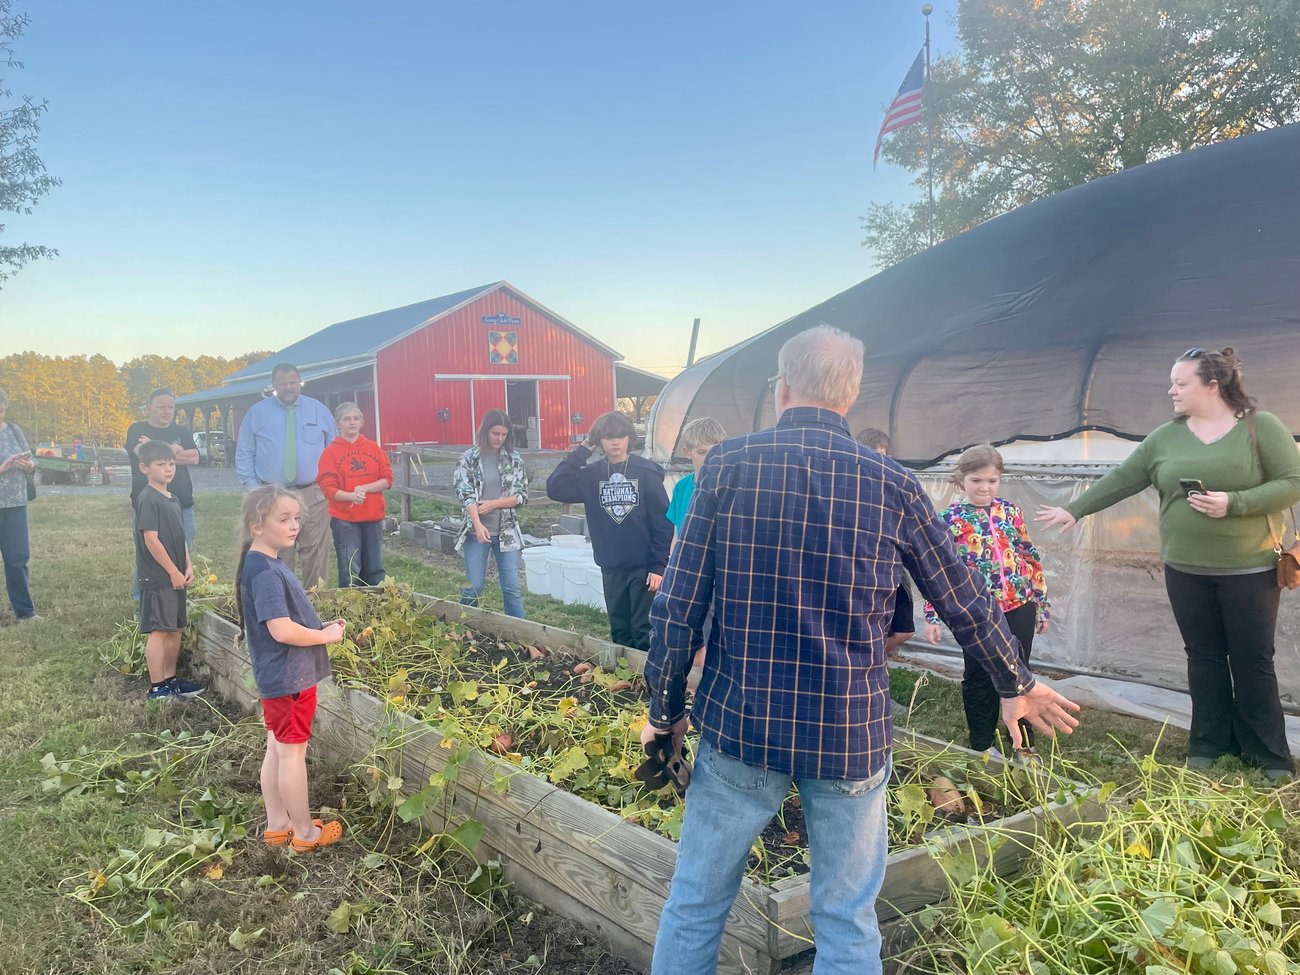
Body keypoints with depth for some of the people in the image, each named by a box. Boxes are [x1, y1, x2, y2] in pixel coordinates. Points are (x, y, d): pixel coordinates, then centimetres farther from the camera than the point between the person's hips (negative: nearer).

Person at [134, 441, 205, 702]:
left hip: (175, 577, 9)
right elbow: (151, 539, -18)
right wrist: (173, 571, -16)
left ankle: (170, 680, 25)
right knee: (158, 631, -4)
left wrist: (188, 567, 6)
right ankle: (157, 688, 1)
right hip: (157, 578, -9)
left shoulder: (173, 500, 14)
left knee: (175, 630, 14)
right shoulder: (148, 500, -13)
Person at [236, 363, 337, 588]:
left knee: (316, 553, 1)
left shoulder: (319, 410, 9)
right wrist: (252, 488, 0)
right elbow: (244, 455, 9)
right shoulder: (257, 412, 8)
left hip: (314, 496, 0)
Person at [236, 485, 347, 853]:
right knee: (293, 753, 3)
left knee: (278, 749, 18)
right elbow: (282, 630, -29)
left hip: (279, 679, 10)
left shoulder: (267, 564, 8)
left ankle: (277, 824, 31)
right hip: (289, 679, -10)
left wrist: (323, 627, 5)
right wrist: (326, 636, -15)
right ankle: (306, 833, 17)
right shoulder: (265, 571, -23)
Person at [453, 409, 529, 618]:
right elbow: (465, 495, -10)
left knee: (512, 588, 3)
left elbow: (522, 495, 1)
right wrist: (478, 525, -24)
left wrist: (493, 504, -13)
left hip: (507, 532, 1)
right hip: (477, 532, -1)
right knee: (474, 587, 3)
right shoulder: (468, 459, -2)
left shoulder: (514, 458, 4)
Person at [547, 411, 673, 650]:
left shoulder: (646, 472, -6)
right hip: (611, 567, 4)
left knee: (643, 631, 1)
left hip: (643, 565, -3)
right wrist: (582, 451, -8)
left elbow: (663, 522, -6)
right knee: (619, 631, 13)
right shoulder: (591, 475, 4)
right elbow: (555, 488, -10)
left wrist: (659, 565, -11)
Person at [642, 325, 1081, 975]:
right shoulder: (893, 486, -3)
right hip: (851, 738, 1)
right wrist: (1015, 685, 24)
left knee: (695, 904, 17)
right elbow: (964, 603, 7)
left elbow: (677, 607, -7)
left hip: (739, 725, 0)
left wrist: (665, 713, 7)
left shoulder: (727, 466, -7)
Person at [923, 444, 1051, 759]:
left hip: (1019, 606, 3)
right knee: (980, 680, 11)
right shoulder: (950, 518, -6)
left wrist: (1042, 604, 11)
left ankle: (1025, 746, 25)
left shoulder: (1011, 511, 4)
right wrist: (932, 616, -9)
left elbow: (1031, 558, 11)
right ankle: (982, 746, 27)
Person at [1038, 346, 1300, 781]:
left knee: (1253, 661, 4)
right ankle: (1208, 746, 21)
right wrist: (1075, 509, 7)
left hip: (1250, 569, -3)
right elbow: (1121, 479, 8)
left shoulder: (1261, 426, -7)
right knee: (1203, 658, 10)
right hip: (1186, 571, 3)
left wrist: (1234, 502, -21)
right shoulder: (1165, 437, 4)